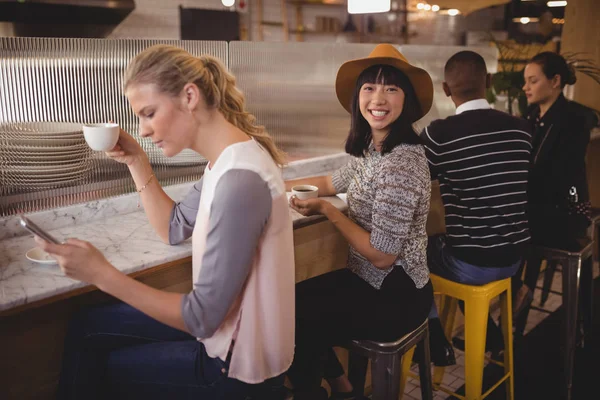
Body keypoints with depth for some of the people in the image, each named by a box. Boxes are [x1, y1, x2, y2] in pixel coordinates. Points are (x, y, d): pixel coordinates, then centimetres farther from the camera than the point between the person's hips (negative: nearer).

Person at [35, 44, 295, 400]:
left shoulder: (239, 179, -31)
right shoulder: (228, 159, 1)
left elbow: (203, 317, -26)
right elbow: (174, 229, 14)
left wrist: (102, 274, -24)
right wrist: (137, 162, 5)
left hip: (237, 363, -8)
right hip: (226, 326, 9)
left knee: (97, 369, 12)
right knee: (86, 329, 17)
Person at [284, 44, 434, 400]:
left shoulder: (401, 163, -27)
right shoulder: (371, 148, 2)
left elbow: (382, 256, -27)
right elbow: (334, 182, 22)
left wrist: (327, 210, -17)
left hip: (396, 296, -9)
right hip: (370, 279, 9)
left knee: (292, 319, 0)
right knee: (294, 298, 17)